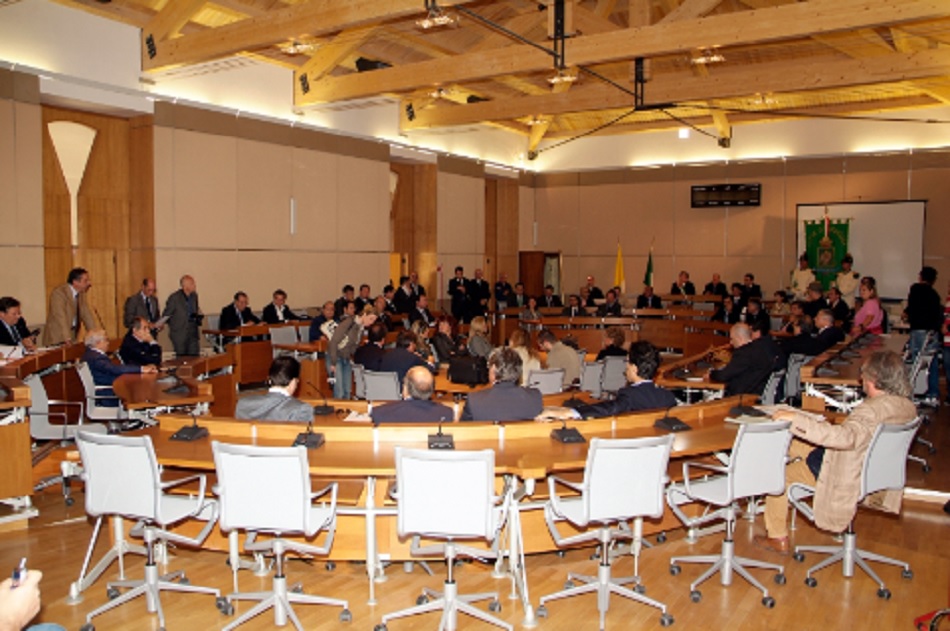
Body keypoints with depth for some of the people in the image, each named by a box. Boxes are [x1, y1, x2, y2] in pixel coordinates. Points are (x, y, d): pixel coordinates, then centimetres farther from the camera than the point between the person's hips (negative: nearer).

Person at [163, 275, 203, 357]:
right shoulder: (174, 298, -10)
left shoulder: (194, 296, 7)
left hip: (193, 334, 5)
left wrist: (199, 316, -1)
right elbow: (165, 316, -5)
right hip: (180, 334, -5)